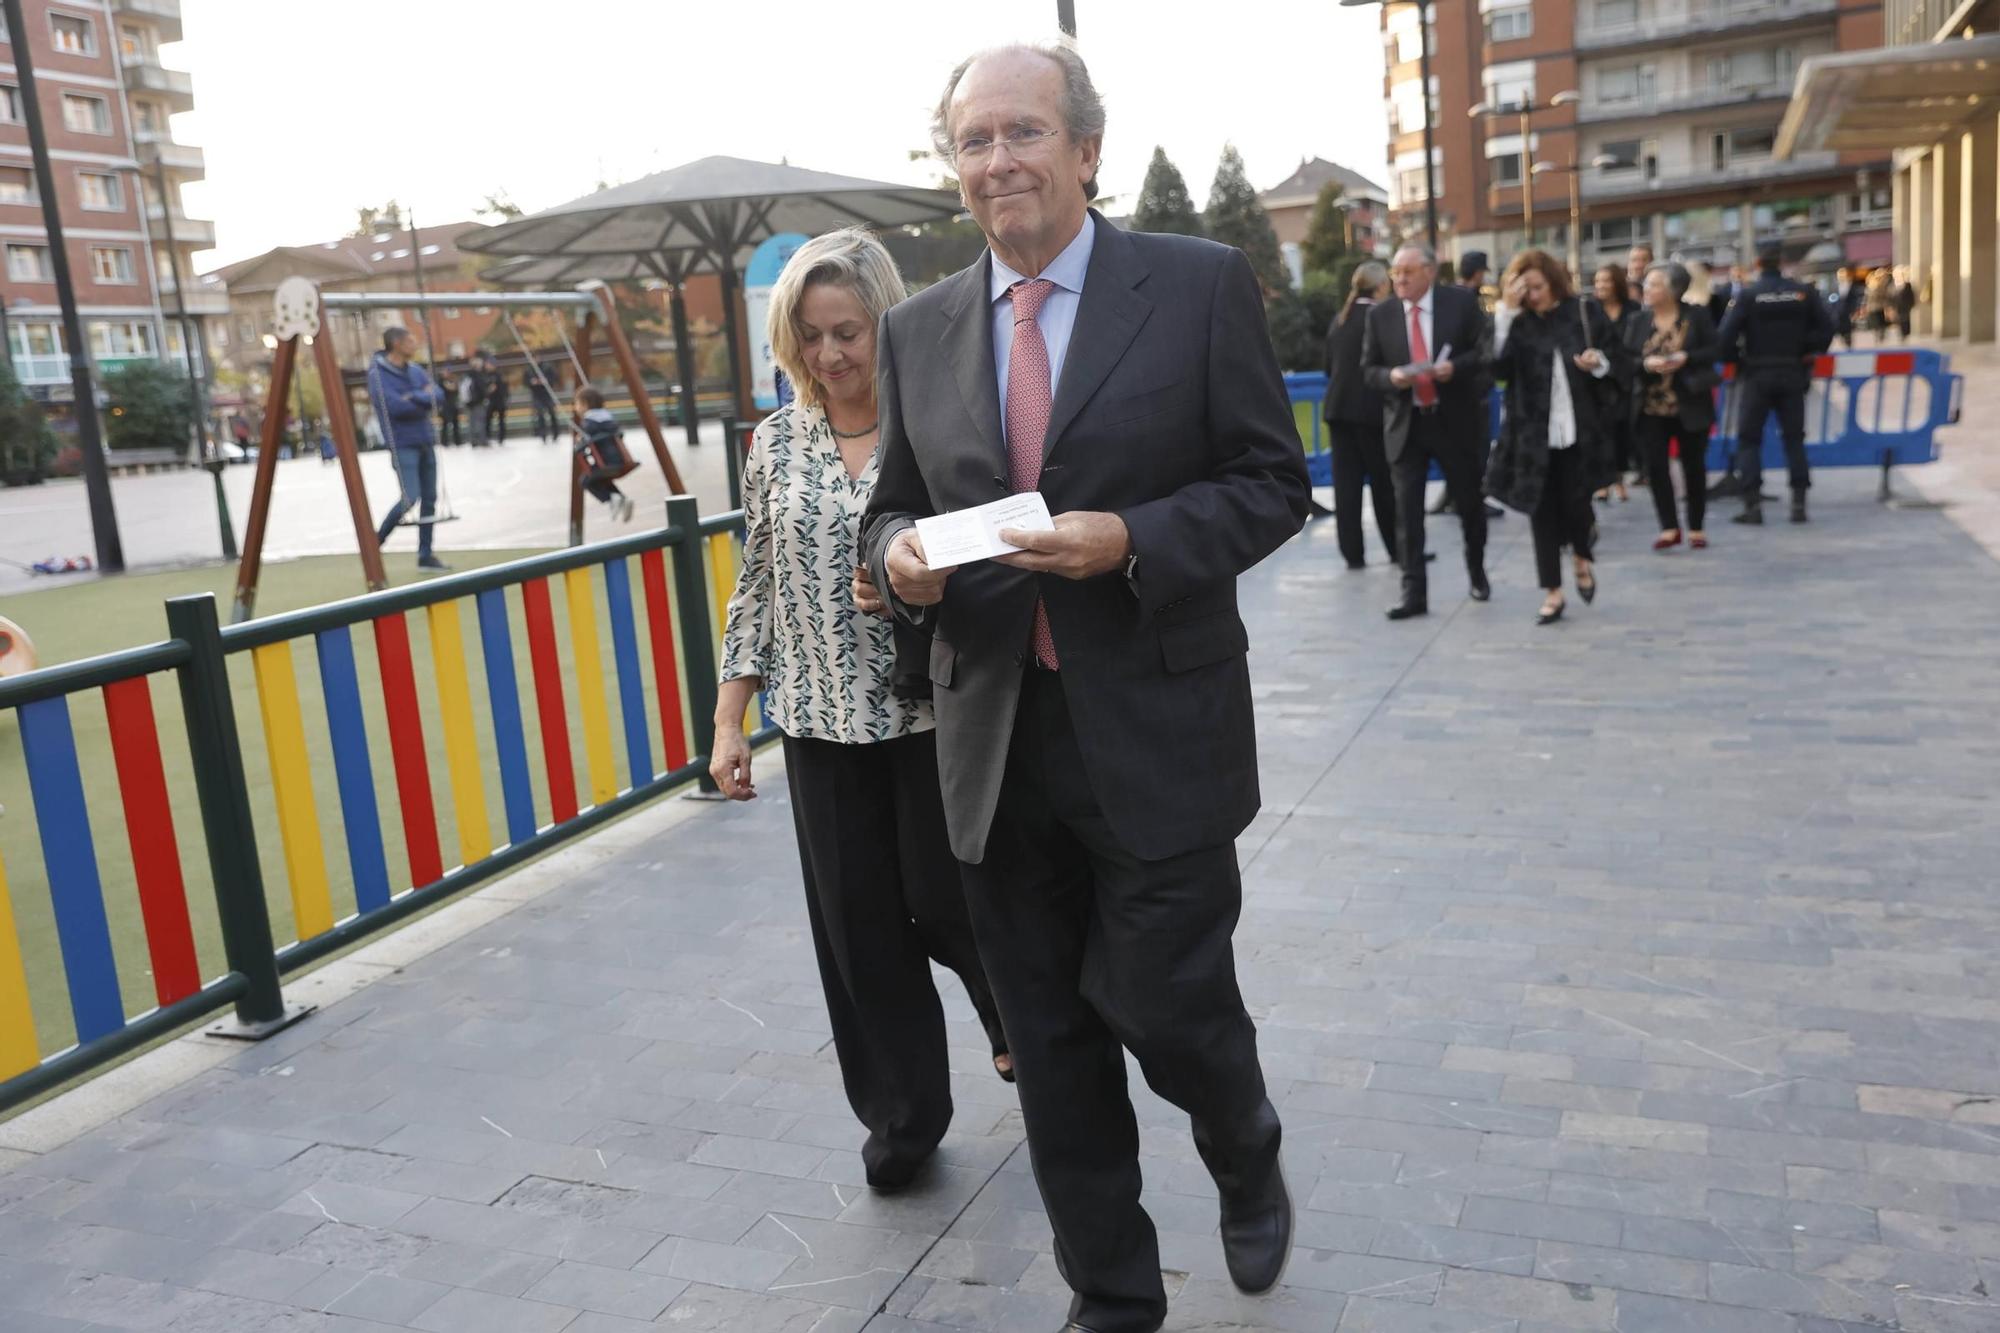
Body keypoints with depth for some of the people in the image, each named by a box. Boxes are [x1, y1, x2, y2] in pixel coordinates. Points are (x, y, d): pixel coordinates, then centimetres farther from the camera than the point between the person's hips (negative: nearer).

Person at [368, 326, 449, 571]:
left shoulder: (415, 370, 12)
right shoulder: (378, 374, -9)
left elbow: (437, 395, 2)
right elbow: (395, 406, -21)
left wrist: (413, 398, -15)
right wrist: (423, 400, -7)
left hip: (426, 442, 7)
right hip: (402, 445, -7)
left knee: (429, 498, 6)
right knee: (410, 498, -15)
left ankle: (425, 555, 13)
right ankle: (376, 541, 6)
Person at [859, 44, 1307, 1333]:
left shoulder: (1202, 286, -3)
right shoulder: (920, 329, 7)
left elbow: (1275, 481, -4)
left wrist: (1132, 540, -20)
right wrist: (899, 552, -9)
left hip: (1154, 736, -3)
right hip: (997, 748, 4)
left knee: (1167, 1004, 3)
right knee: (1052, 1045, 13)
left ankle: (1247, 1157, 41)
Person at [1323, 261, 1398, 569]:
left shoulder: (1339, 320, 11)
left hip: (1338, 407, 5)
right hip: (1372, 408, -5)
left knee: (1346, 482, 3)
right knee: (1384, 481, 4)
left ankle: (1352, 553, 3)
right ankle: (1398, 549, 13)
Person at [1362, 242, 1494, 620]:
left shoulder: (1462, 302, -2)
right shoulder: (1380, 315, 3)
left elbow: (1487, 349, -2)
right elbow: (1368, 369, 5)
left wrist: (1456, 366, -21)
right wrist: (1390, 376, -17)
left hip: (1455, 420, -1)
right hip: (1405, 424, 1)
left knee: (1470, 502, 13)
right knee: (1407, 510, -5)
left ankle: (1477, 571, 37)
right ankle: (1413, 593, -2)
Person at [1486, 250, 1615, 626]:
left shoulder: (1584, 312, 0)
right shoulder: (1515, 321, 0)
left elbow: (1617, 357, 8)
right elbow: (1499, 366, -17)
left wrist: (1599, 361, -14)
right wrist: (1506, 313, -21)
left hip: (1578, 430, 0)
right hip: (1533, 433, 1)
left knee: (1575, 503, 1)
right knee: (1542, 510, 3)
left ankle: (1582, 558, 34)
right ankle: (1552, 593, 12)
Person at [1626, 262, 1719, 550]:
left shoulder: (1696, 315, -2)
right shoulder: (1638, 321, 5)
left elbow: (1713, 350, -5)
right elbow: (1626, 358, 1)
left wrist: (1685, 358, -20)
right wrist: (1646, 363, -18)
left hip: (1690, 404, -2)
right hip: (1651, 406, 2)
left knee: (1694, 465, 6)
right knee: (1656, 465, -3)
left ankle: (1696, 528, 17)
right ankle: (1669, 527, 5)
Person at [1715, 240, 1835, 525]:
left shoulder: (1748, 295, -9)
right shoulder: (1803, 292, 1)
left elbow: (1726, 335, -16)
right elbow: (1826, 327, -1)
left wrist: (1735, 358, 1)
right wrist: (1808, 352, 11)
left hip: (1757, 374, -3)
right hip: (1793, 373, 3)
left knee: (1749, 439, 4)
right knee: (1794, 437, 10)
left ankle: (1753, 504, -5)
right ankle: (1799, 503, 6)